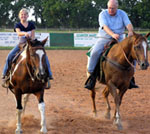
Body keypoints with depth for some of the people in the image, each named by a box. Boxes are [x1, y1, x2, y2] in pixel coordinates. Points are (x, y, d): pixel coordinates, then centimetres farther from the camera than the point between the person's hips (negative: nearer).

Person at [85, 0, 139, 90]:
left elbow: (128, 24, -11)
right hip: (104, 39, -3)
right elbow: (105, 27, -21)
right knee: (95, 52, -30)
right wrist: (113, 34, -41)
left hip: (119, 40, 3)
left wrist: (130, 31, -36)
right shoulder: (103, 14, -5)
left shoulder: (122, 14, 4)